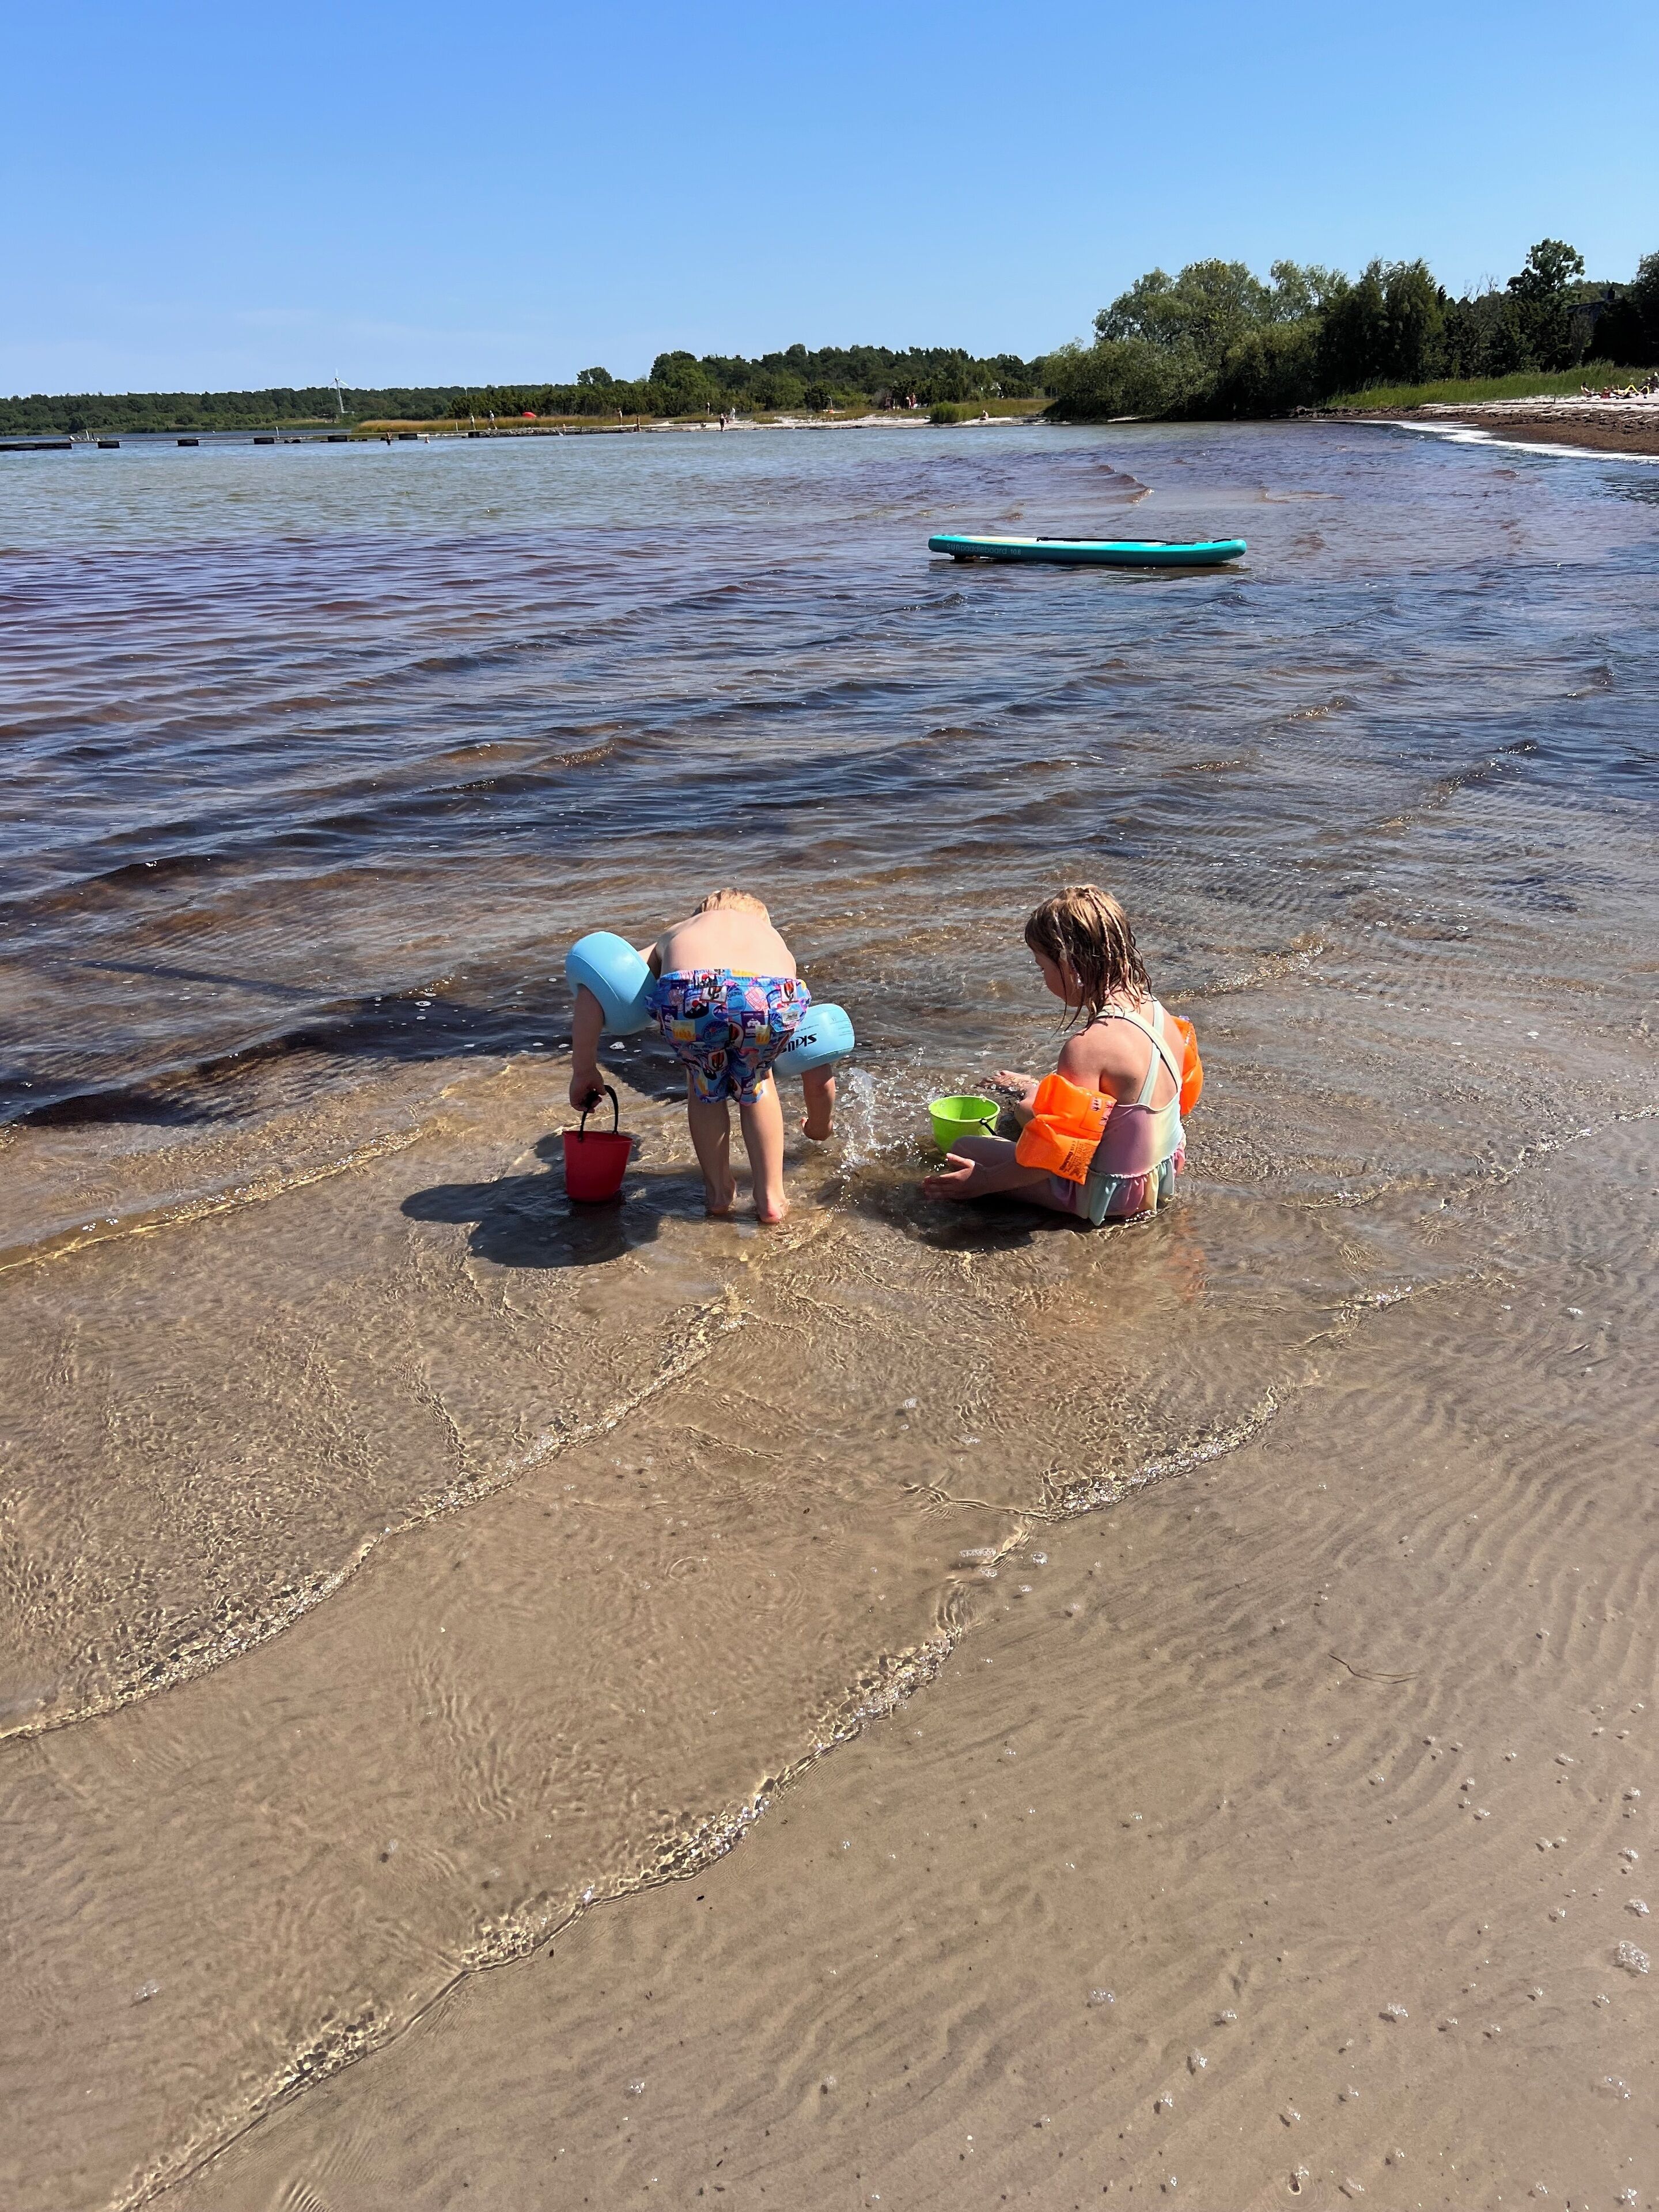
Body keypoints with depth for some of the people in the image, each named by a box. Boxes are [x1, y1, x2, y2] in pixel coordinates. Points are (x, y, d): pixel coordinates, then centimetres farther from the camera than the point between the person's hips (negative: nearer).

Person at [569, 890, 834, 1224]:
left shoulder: (675, 934, 42)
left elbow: (593, 985, 25)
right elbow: (819, 1079, 45)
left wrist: (584, 1070, 33)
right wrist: (819, 1127, 64)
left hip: (690, 997, -1)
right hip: (773, 998, 1)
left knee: (704, 1083, 33)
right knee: (755, 1081, 34)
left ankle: (719, 1191, 41)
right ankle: (771, 1197, 35)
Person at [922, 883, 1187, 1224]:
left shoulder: (1088, 1046, -33)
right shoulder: (1154, 1009, -6)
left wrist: (985, 1181, -17)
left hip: (1108, 1196, -9)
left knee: (965, 1151, 0)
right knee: (1027, 1106, 29)